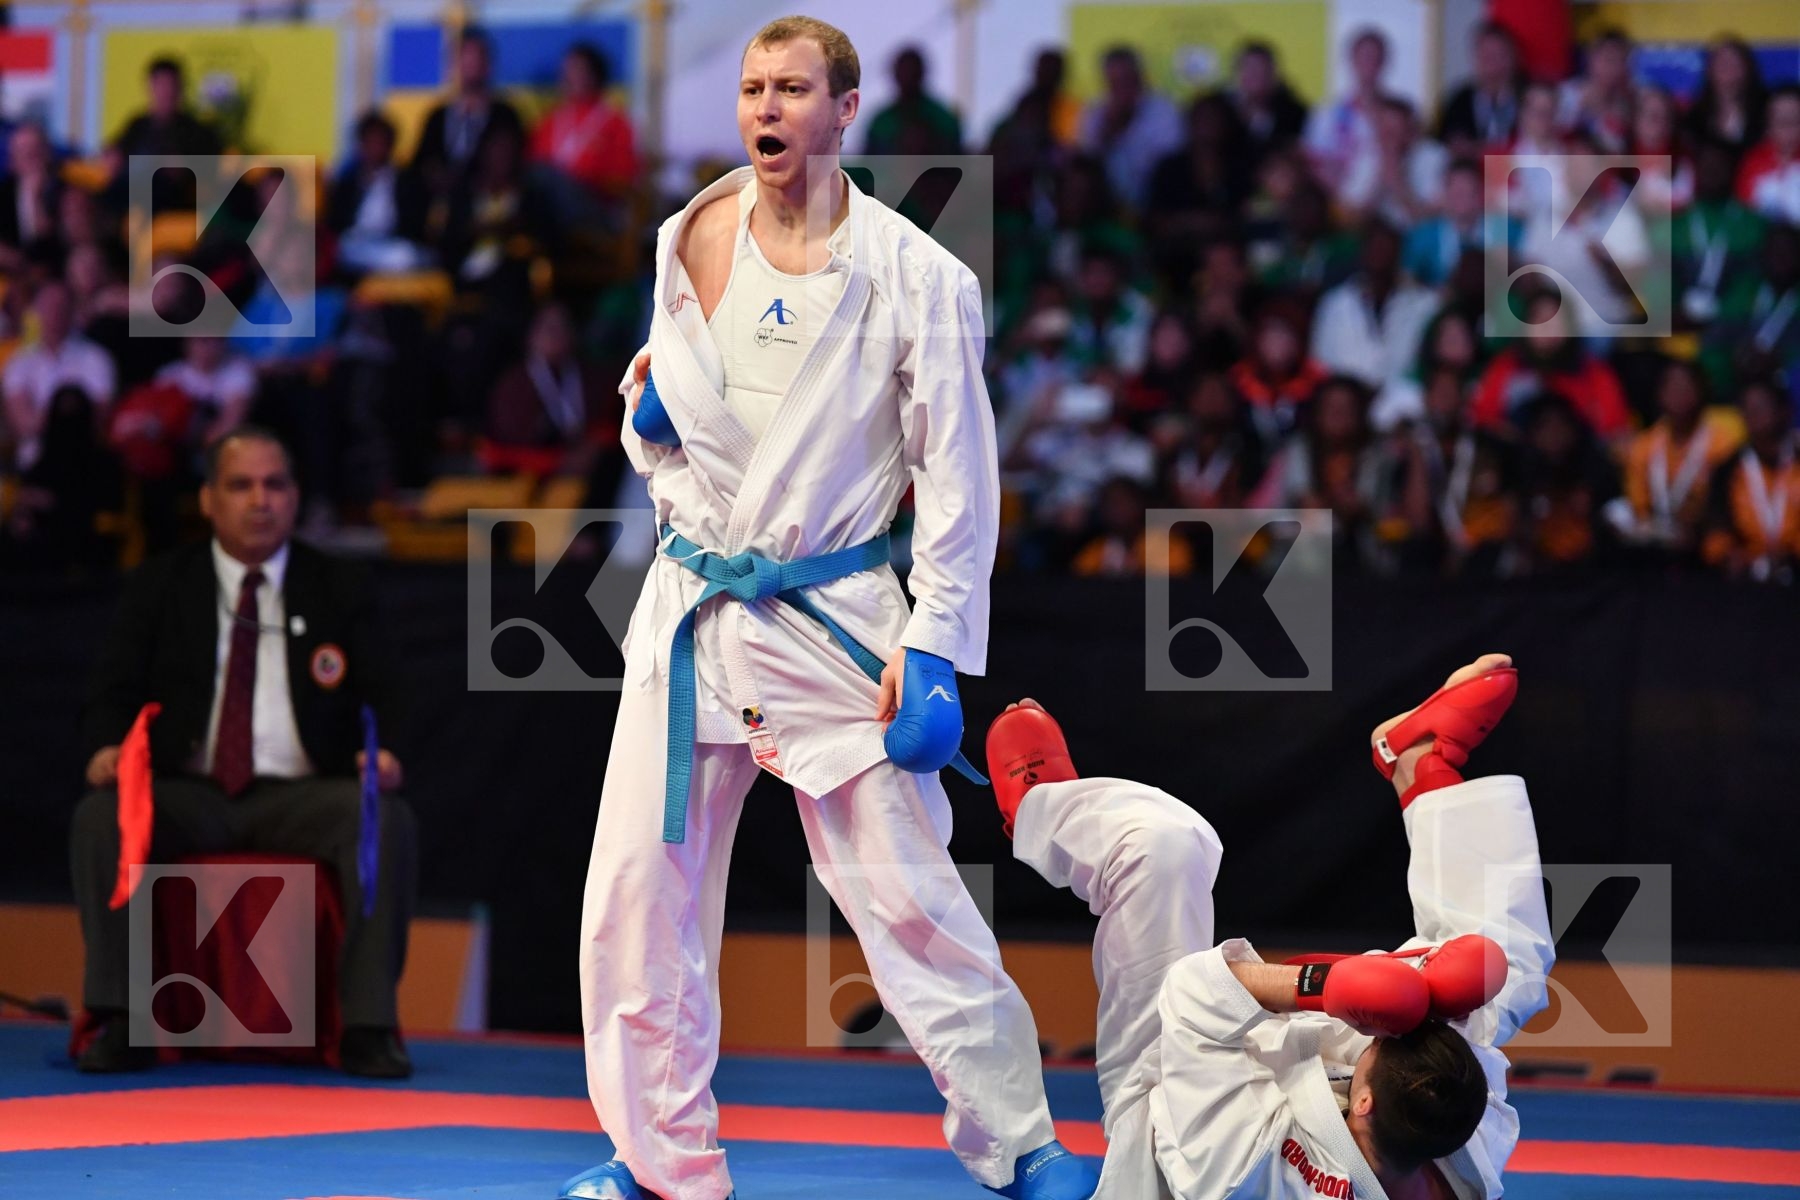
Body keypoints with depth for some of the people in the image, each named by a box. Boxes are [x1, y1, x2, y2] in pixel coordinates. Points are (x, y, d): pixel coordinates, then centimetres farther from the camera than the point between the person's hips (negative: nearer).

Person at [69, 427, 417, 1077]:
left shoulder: (339, 590, 11)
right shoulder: (159, 586, 11)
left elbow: (375, 701, 5)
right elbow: (113, 692, 6)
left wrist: (379, 754, -19)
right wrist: (107, 747, -18)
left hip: (301, 798, 0)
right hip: (188, 796, 0)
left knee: (386, 819, -31)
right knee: (100, 815, -31)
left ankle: (369, 1024, -29)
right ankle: (118, 1019, -25)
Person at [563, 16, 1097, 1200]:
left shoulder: (914, 277, -9)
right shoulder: (689, 243, 3)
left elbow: (958, 472, -6)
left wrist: (932, 645, -11)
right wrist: (651, 413, -6)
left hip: (833, 623, -4)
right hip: (691, 612, 4)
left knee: (910, 898, -4)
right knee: (640, 894, 4)